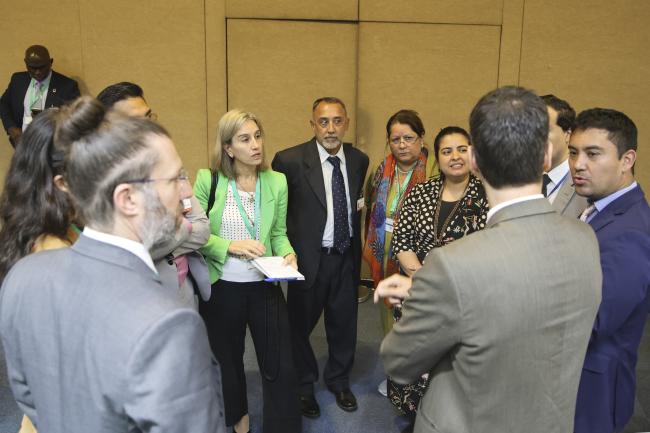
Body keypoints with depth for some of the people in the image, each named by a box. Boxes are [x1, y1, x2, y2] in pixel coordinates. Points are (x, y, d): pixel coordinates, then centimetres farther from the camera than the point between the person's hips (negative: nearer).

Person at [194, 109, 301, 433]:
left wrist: (288, 254, -14)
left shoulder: (277, 182, -2)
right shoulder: (208, 180, -9)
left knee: (280, 366, 2)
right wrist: (231, 245, -20)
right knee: (228, 360, 20)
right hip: (221, 287, -1)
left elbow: (279, 232, 5)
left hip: (264, 286, 1)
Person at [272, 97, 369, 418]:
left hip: (346, 256, 4)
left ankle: (339, 381, 42)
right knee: (300, 323, 13)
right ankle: (304, 386, 37)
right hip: (309, 256, -4)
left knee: (344, 323, 17)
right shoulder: (290, 160, -14)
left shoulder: (359, 160, 1)